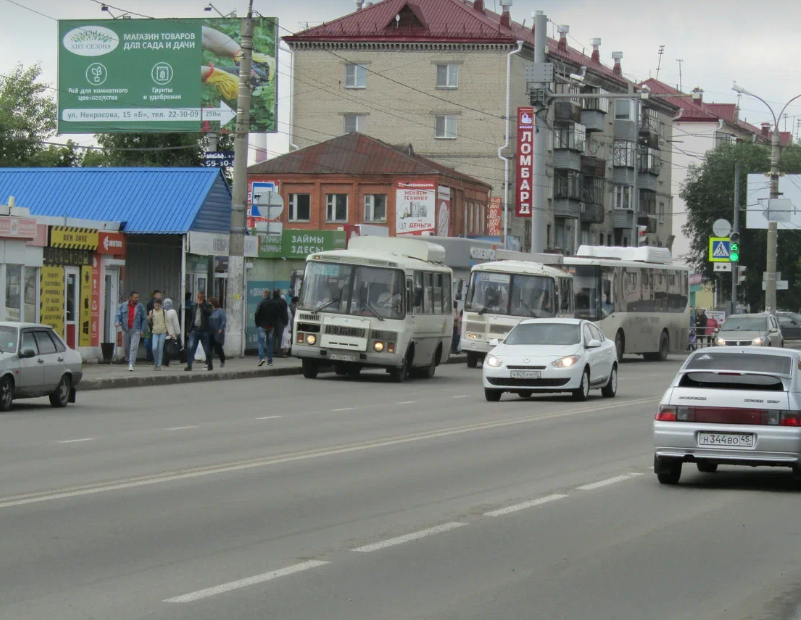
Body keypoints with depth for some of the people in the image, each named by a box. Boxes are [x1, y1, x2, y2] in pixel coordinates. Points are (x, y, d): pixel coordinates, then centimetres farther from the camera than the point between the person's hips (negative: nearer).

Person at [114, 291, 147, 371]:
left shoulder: (140, 307, 3)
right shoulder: (123, 306, 5)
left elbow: (144, 319, 4)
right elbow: (118, 315, 2)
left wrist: (143, 330, -3)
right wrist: (117, 322, -20)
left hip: (135, 330, -2)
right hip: (126, 330, 2)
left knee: (133, 348, -14)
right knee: (126, 348, 12)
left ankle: (131, 365, -17)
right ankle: (131, 361, 36)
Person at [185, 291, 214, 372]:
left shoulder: (208, 305, 1)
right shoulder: (194, 306, 13)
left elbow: (209, 313, -21)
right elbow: (190, 318, 17)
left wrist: (201, 305, -16)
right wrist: (189, 329, 13)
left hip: (204, 331, -3)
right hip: (194, 330, 3)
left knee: (207, 349, 6)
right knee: (190, 347, -11)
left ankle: (210, 365, 22)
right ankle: (189, 365, -10)